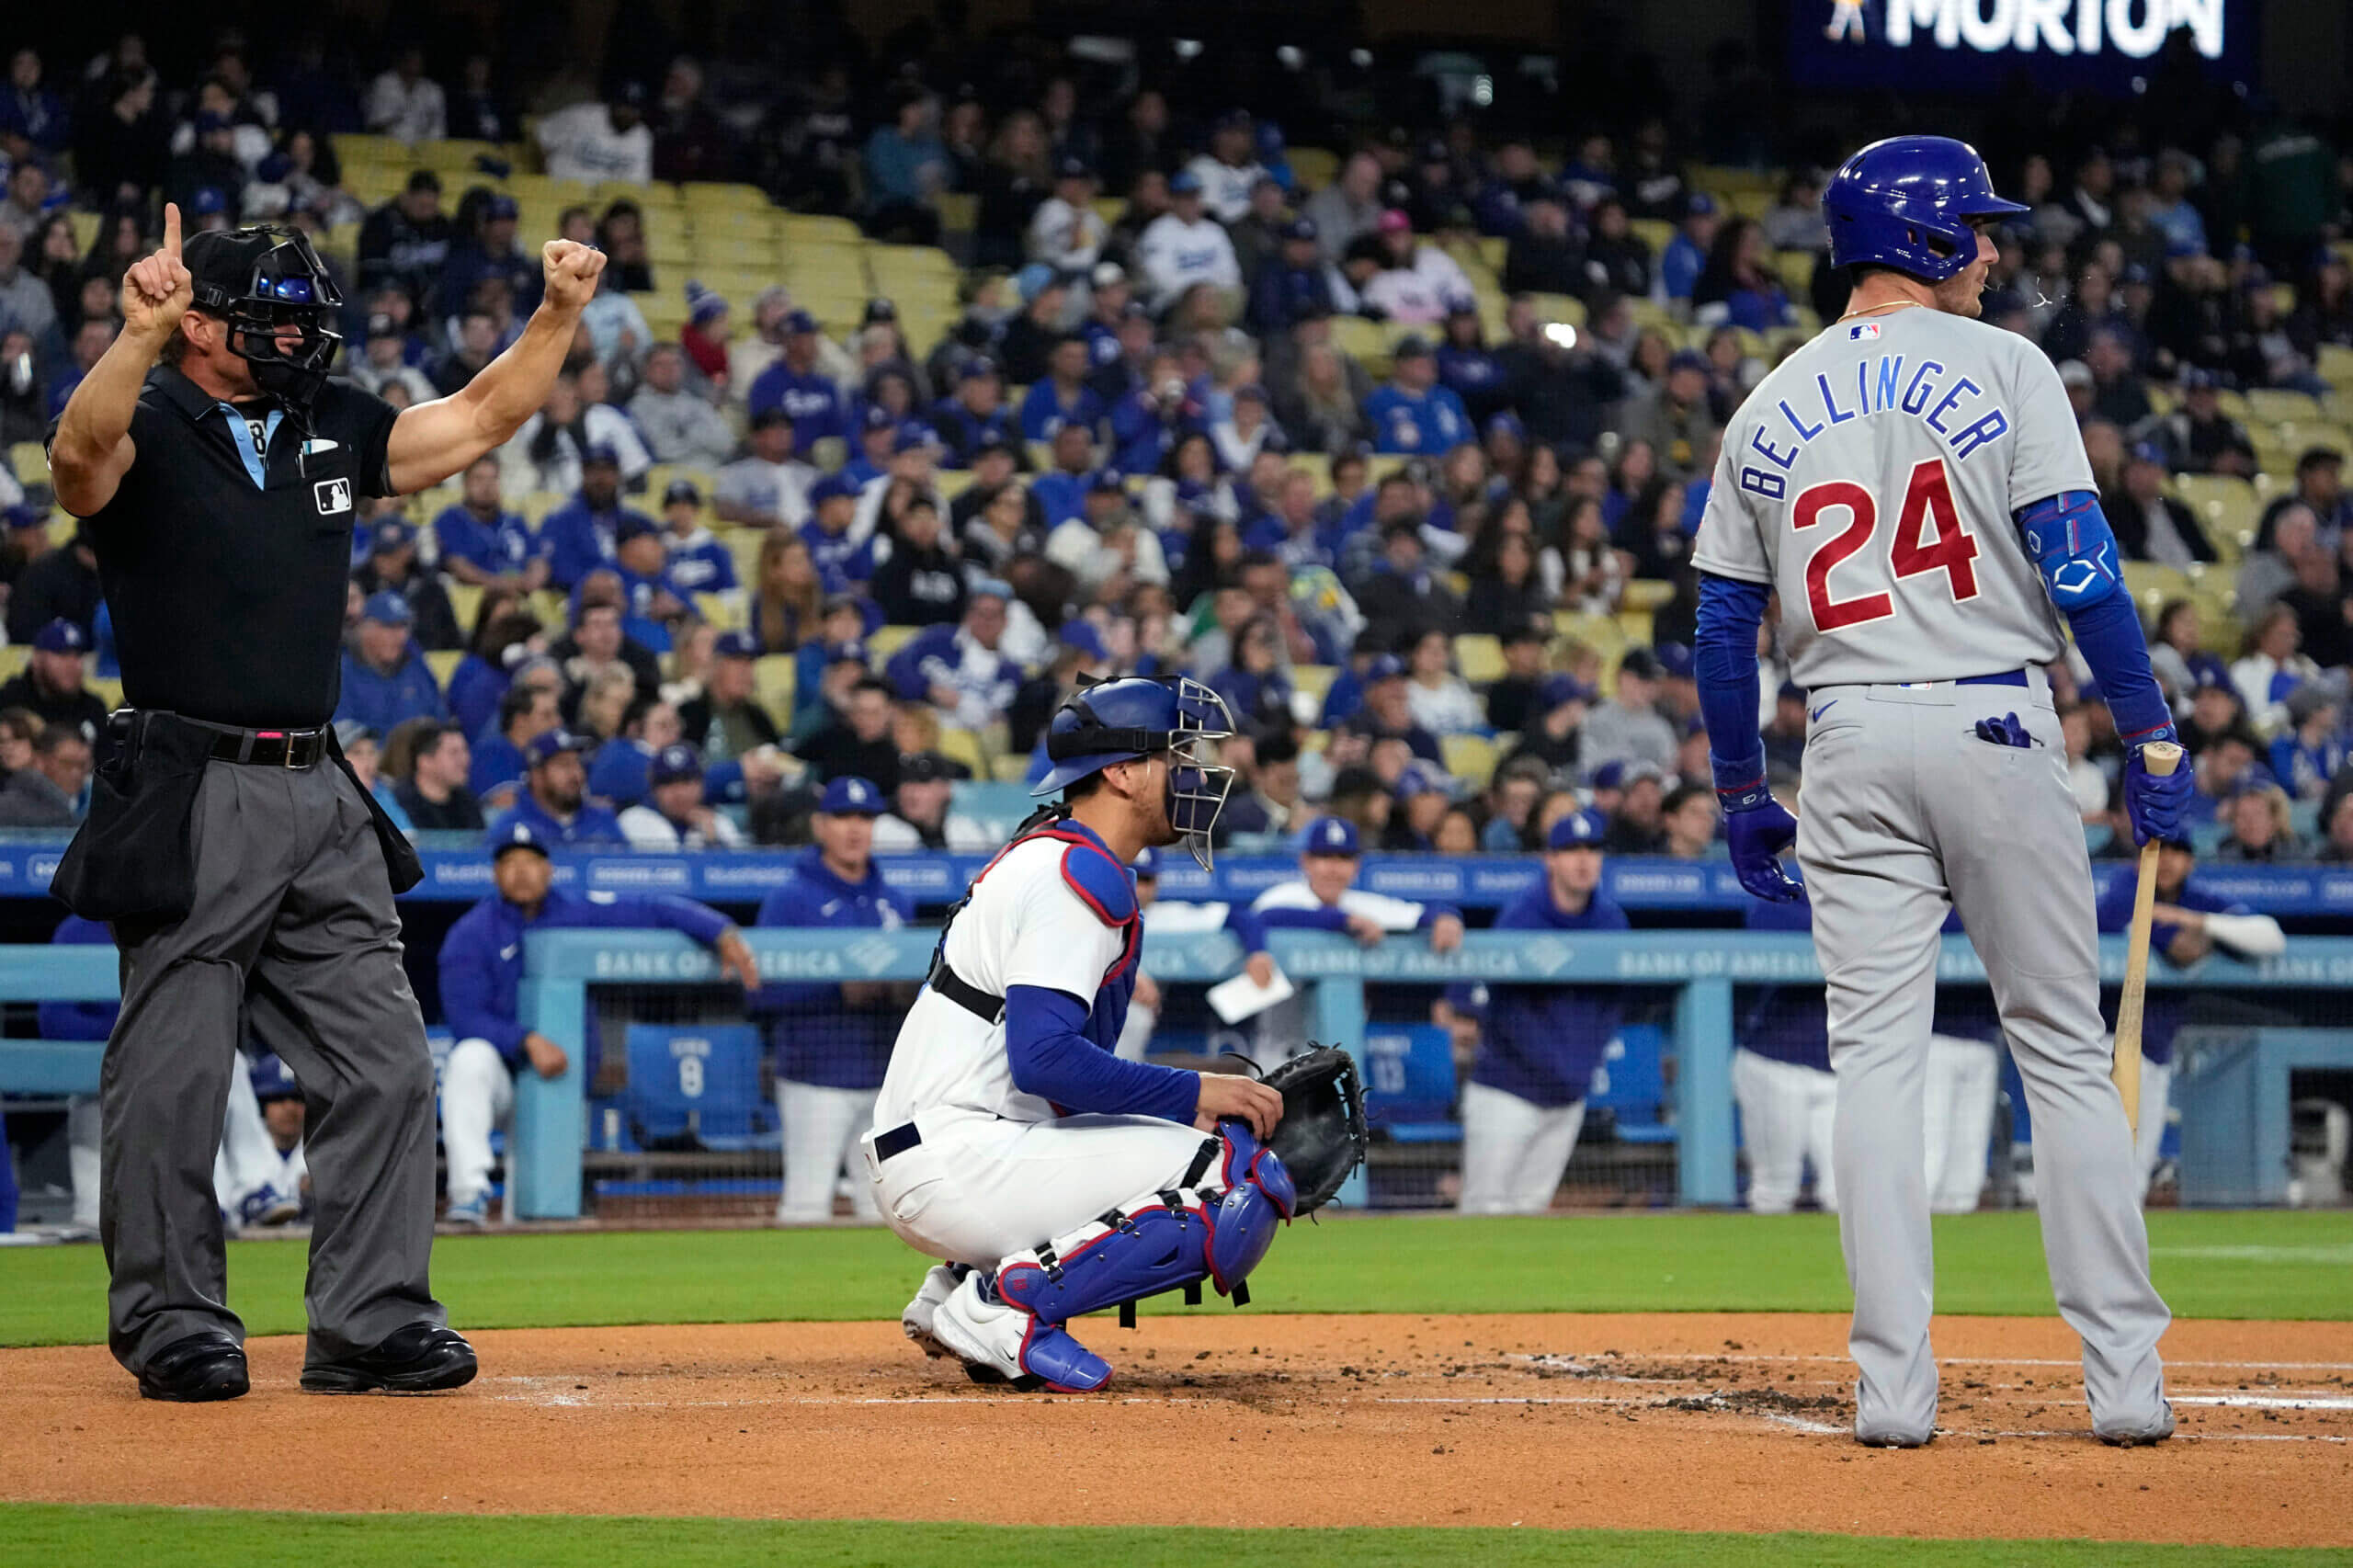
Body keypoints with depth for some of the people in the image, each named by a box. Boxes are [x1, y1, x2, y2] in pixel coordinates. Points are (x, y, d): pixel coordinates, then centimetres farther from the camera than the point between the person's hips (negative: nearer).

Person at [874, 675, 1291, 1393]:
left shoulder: (1043, 856, 21)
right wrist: (1192, 1095, -16)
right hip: (952, 1163, -10)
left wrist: (1186, 1109, 8)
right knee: (1240, 1185, -18)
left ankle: (959, 1287, 12)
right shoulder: (1077, 876, -11)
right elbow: (1044, 1059, -22)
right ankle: (1005, 1303, -13)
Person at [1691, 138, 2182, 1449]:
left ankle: (1896, 1388, -4)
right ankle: (2127, 1379, 2)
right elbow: (2080, 565, -9)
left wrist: (1745, 796, 20)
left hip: (1852, 743, 3)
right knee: (2066, 1052, 3)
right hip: (1996, 725, -3)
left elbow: (1724, 621, 11)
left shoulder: (1772, 408, 10)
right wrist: (2150, 736, -4)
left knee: (1876, 1058, 3)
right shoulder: (2001, 368, -2)